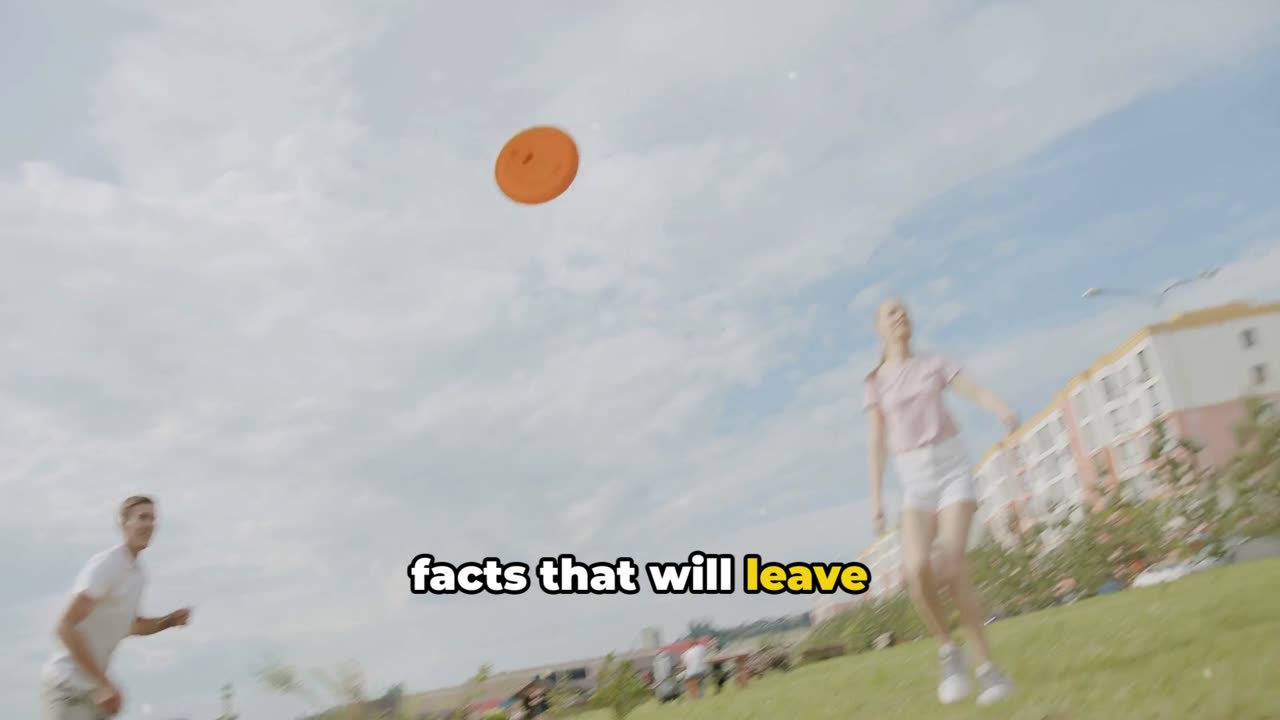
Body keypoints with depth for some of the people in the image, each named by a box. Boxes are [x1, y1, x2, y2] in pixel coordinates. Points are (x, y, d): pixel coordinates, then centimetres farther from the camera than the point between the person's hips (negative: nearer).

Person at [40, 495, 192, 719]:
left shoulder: (138, 573, 9)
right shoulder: (105, 565, -18)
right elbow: (65, 628, -24)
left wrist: (169, 621, 3)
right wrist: (103, 683, -26)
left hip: (91, 685, 9)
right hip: (67, 684, -9)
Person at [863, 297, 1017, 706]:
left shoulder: (935, 363, 9)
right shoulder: (875, 382, 8)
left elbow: (977, 392, -6)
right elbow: (877, 443, 6)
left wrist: (1005, 412, -28)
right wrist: (875, 499, 0)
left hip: (953, 466, 0)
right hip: (914, 479, 1)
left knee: (953, 563, -19)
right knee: (916, 567, -24)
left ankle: (987, 668, -6)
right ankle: (948, 650, 0)